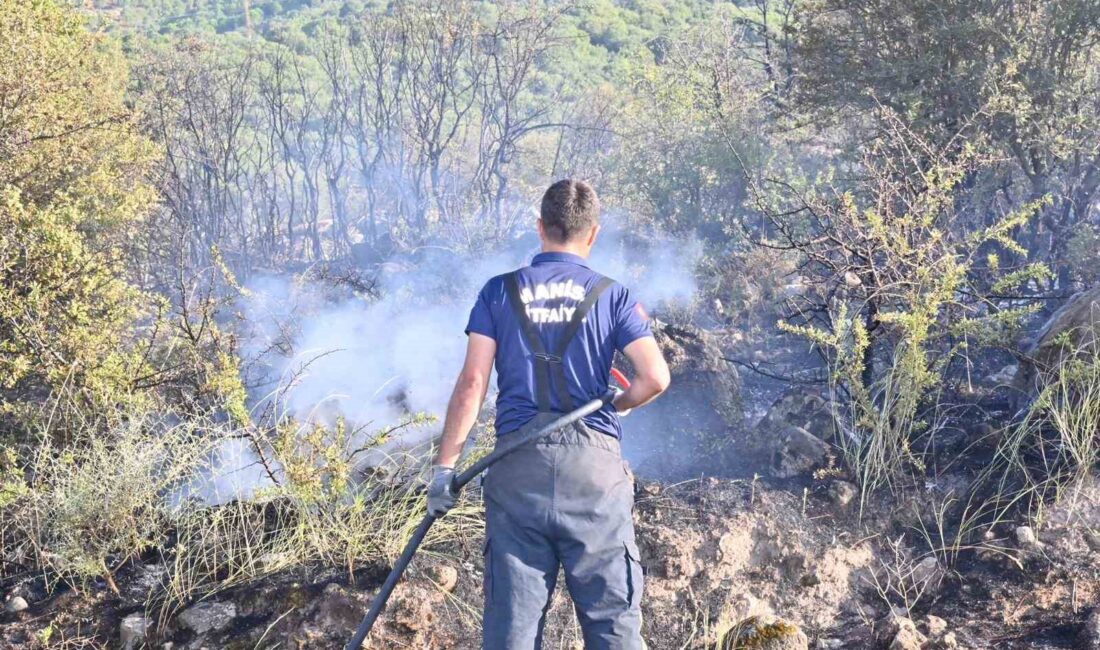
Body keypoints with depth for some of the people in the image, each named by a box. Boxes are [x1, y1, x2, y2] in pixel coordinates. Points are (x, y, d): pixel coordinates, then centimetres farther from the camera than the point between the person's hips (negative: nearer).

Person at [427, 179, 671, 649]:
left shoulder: (499, 292, 6)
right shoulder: (612, 296, 4)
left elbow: (472, 384, -2)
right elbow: (655, 377, -6)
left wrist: (445, 465, 0)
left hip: (517, 468, 1)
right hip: (595, 468, -1)